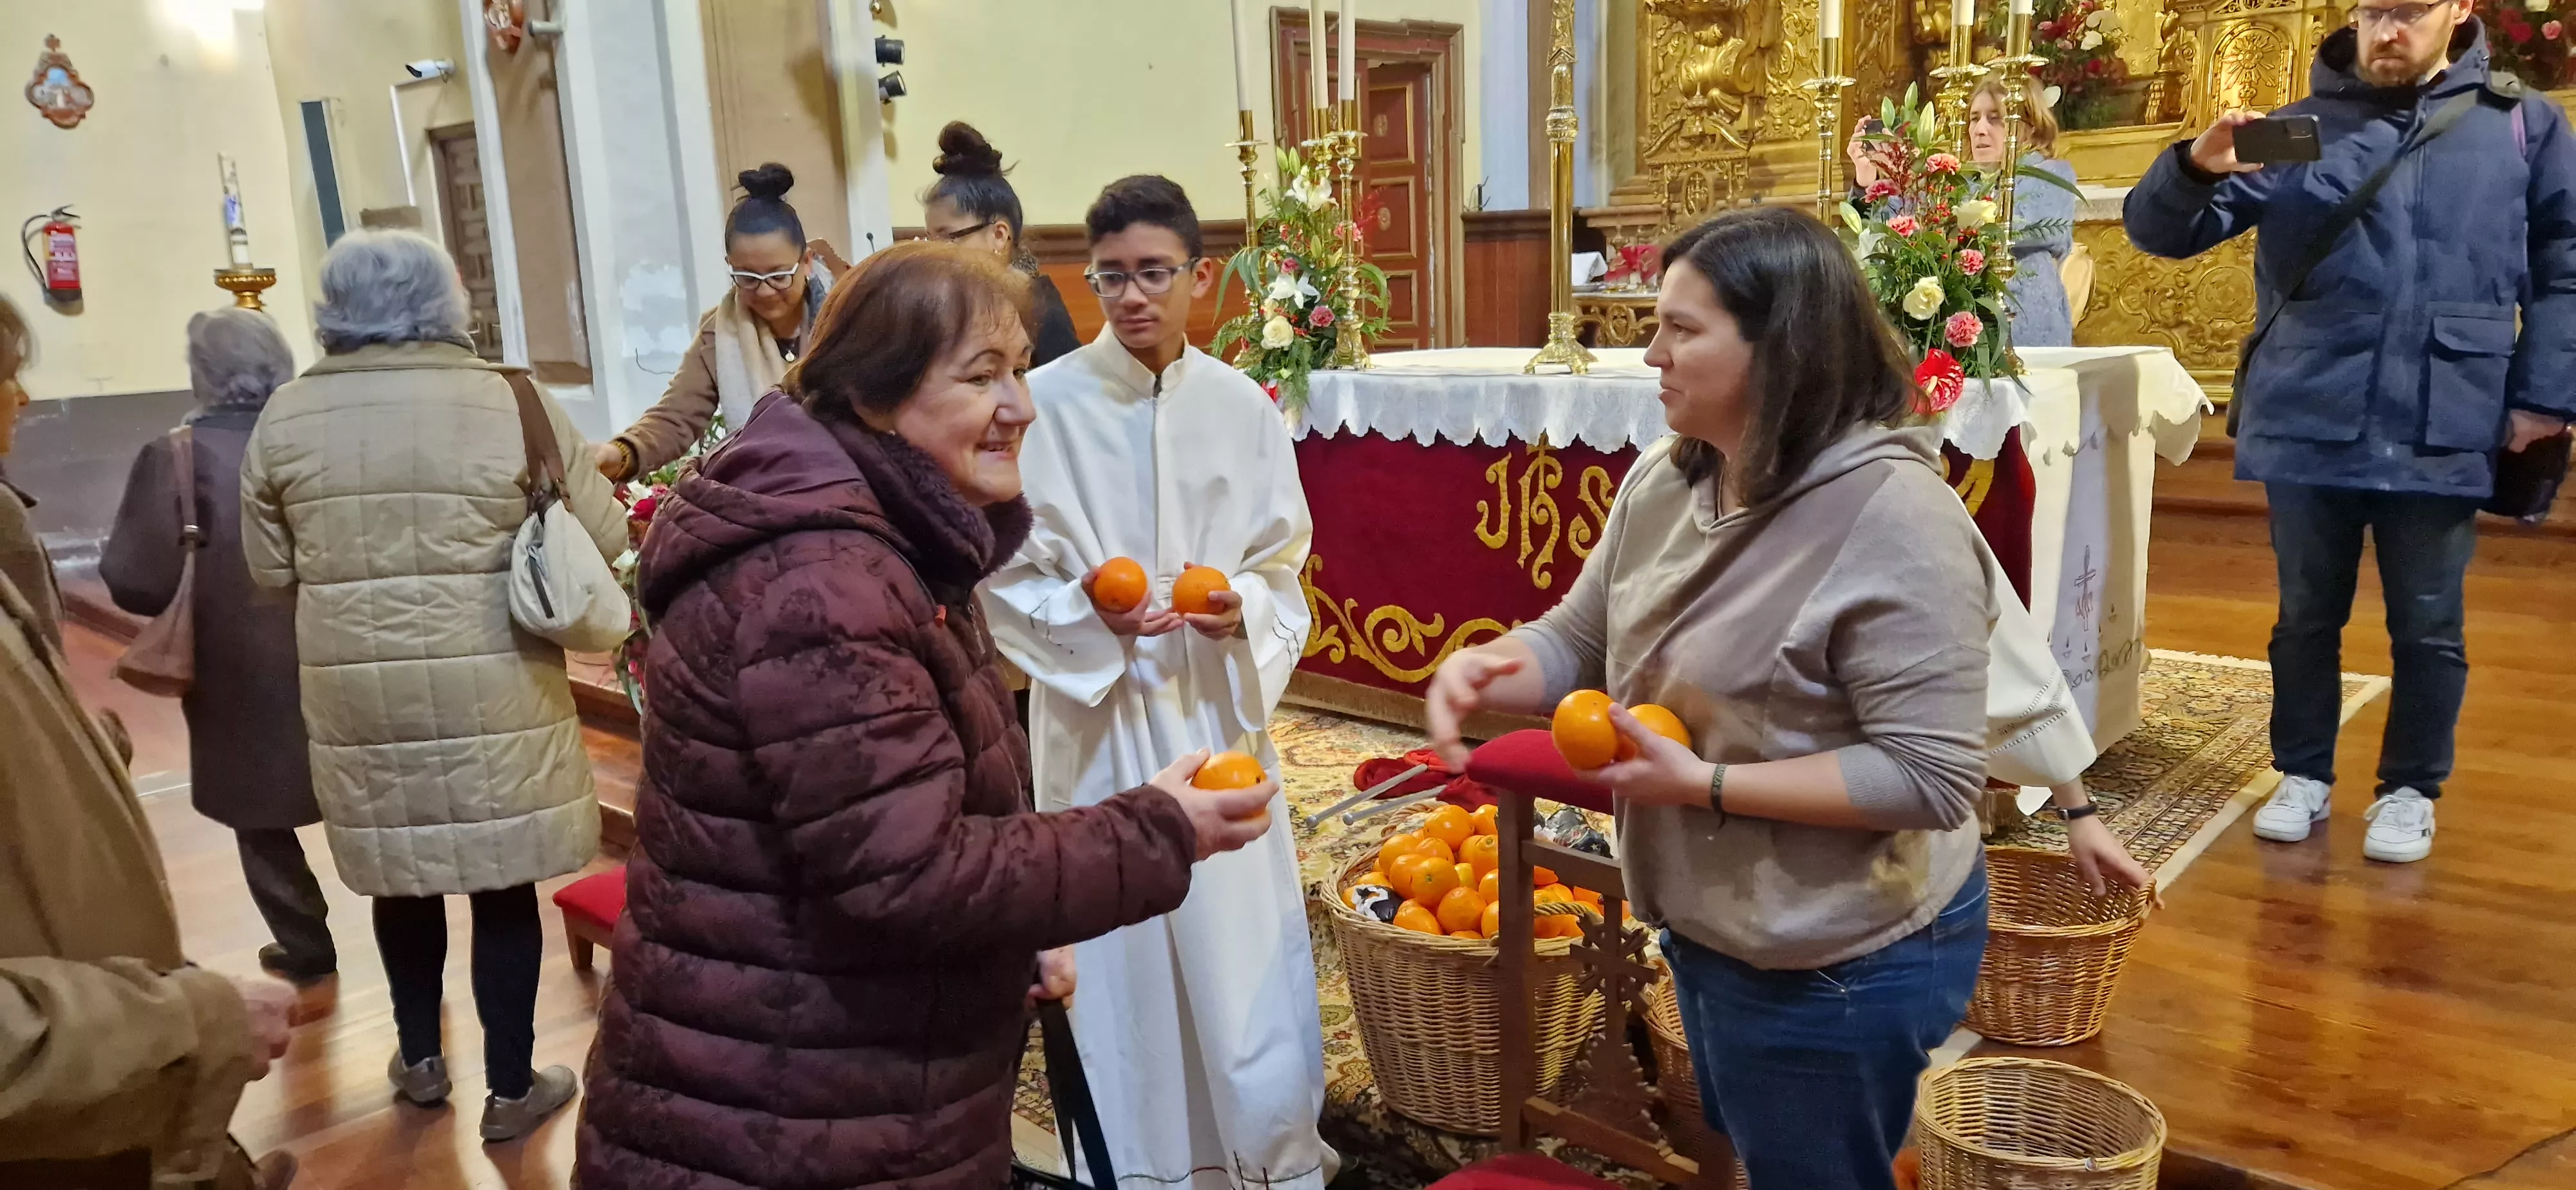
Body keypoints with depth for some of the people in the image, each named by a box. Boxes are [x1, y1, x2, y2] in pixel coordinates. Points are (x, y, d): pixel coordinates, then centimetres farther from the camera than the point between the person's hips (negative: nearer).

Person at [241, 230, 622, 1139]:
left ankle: (419, 1059, 36)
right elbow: (605, 543, -4)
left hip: (359, 699, 3)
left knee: (402, 873, 20)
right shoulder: (513, 405, -9)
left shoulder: (284, 419, -1)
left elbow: (270, 570, 8)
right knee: (503, 885, 8)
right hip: (493, 696, -2)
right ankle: (511, 1089, 19)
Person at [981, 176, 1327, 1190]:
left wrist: (1243, 611, -13)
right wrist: (1084, 612, -19)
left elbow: (1284, 573, 6)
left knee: (1244, 947, 7)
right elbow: (1005, 582, -2)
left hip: (1219, 715, 2)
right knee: (1126, 955, 8)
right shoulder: (1045, 406, -8)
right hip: (1098, 721, -1)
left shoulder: (1243, 407, -1)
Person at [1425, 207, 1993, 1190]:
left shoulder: (1893, 515, -28)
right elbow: (1581, 640, 6)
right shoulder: (1664, 481, -3)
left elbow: (1933, 779, -29)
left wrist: (1704, 783, -29)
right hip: (1707, 926, 8)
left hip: (1840, 961, -8)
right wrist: (1484, 668, -16)